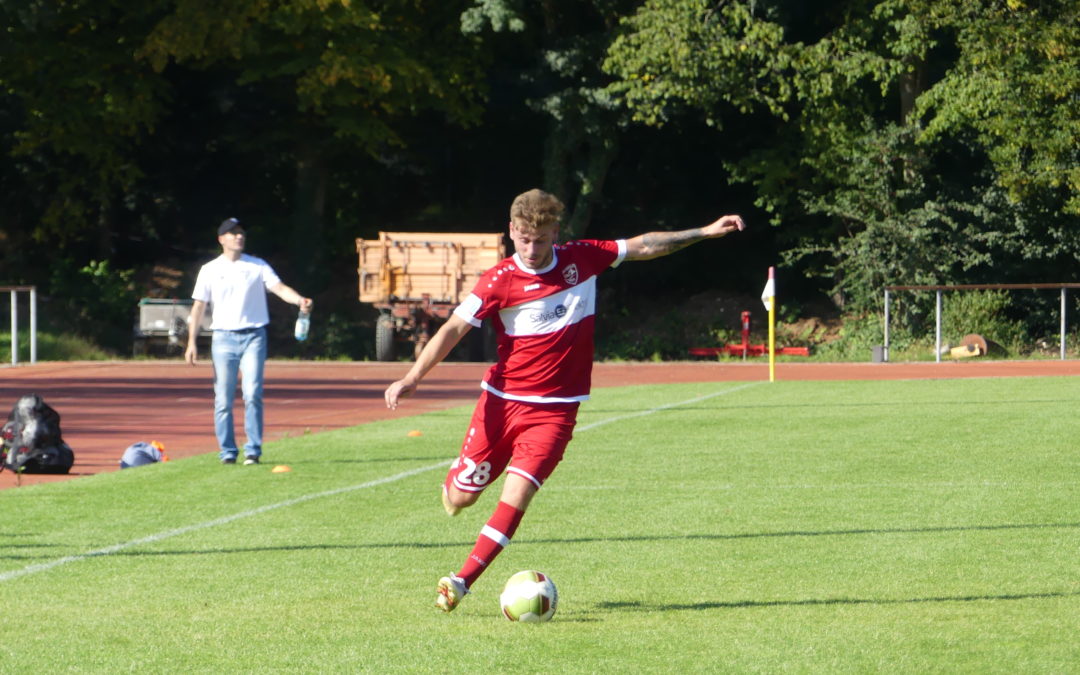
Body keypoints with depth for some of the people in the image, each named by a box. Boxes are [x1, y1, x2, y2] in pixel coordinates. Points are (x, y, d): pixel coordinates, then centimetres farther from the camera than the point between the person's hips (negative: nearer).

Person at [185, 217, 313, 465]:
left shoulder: (258, 266, 8)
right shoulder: (210, 270, 8)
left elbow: (279, 288, -5)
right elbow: (199, 306, 6)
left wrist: (300, 300, -26)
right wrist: (192, 342, -2)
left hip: (253, 336, -1)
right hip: (223, 338, 1)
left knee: (252, 394, -12)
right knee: (223, 398, 0)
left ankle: (253, 451, -9)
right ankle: (227, 452, 7)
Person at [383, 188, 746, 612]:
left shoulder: (581, 259, 0)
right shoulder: (500, 280, -9)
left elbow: (643, 246, 12)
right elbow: (454, 328, -14)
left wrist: (707, 232, 11)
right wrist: (412, 378, -25)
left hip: (555, 409, 1)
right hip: (502, 399, -1)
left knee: (516, 497, -16)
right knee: (462, 499, 4)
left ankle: (461, 583, -10)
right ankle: (457, 478, 43)